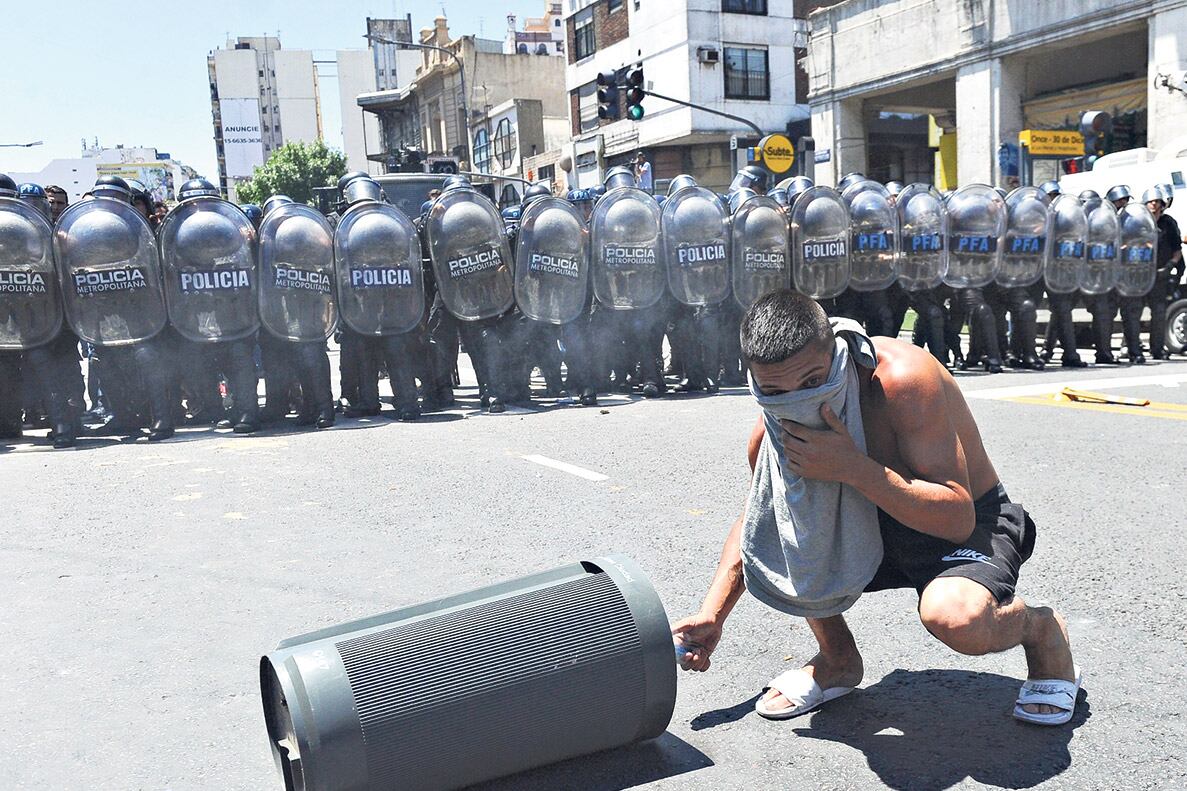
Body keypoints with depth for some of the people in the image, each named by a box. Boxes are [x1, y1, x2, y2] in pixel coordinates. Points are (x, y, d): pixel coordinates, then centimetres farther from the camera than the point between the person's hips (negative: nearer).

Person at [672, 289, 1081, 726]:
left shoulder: (903, 378, -31)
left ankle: (1042, 630, 1)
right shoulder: (771, 430, -12)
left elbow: (958, 518, -31)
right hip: (872, 529, 6)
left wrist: (855, 468, -41)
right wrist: (712, 616, -3)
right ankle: (837, 660, 8)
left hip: (974, 527, -5)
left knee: (953, 615, -37)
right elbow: (754, 520, 7)